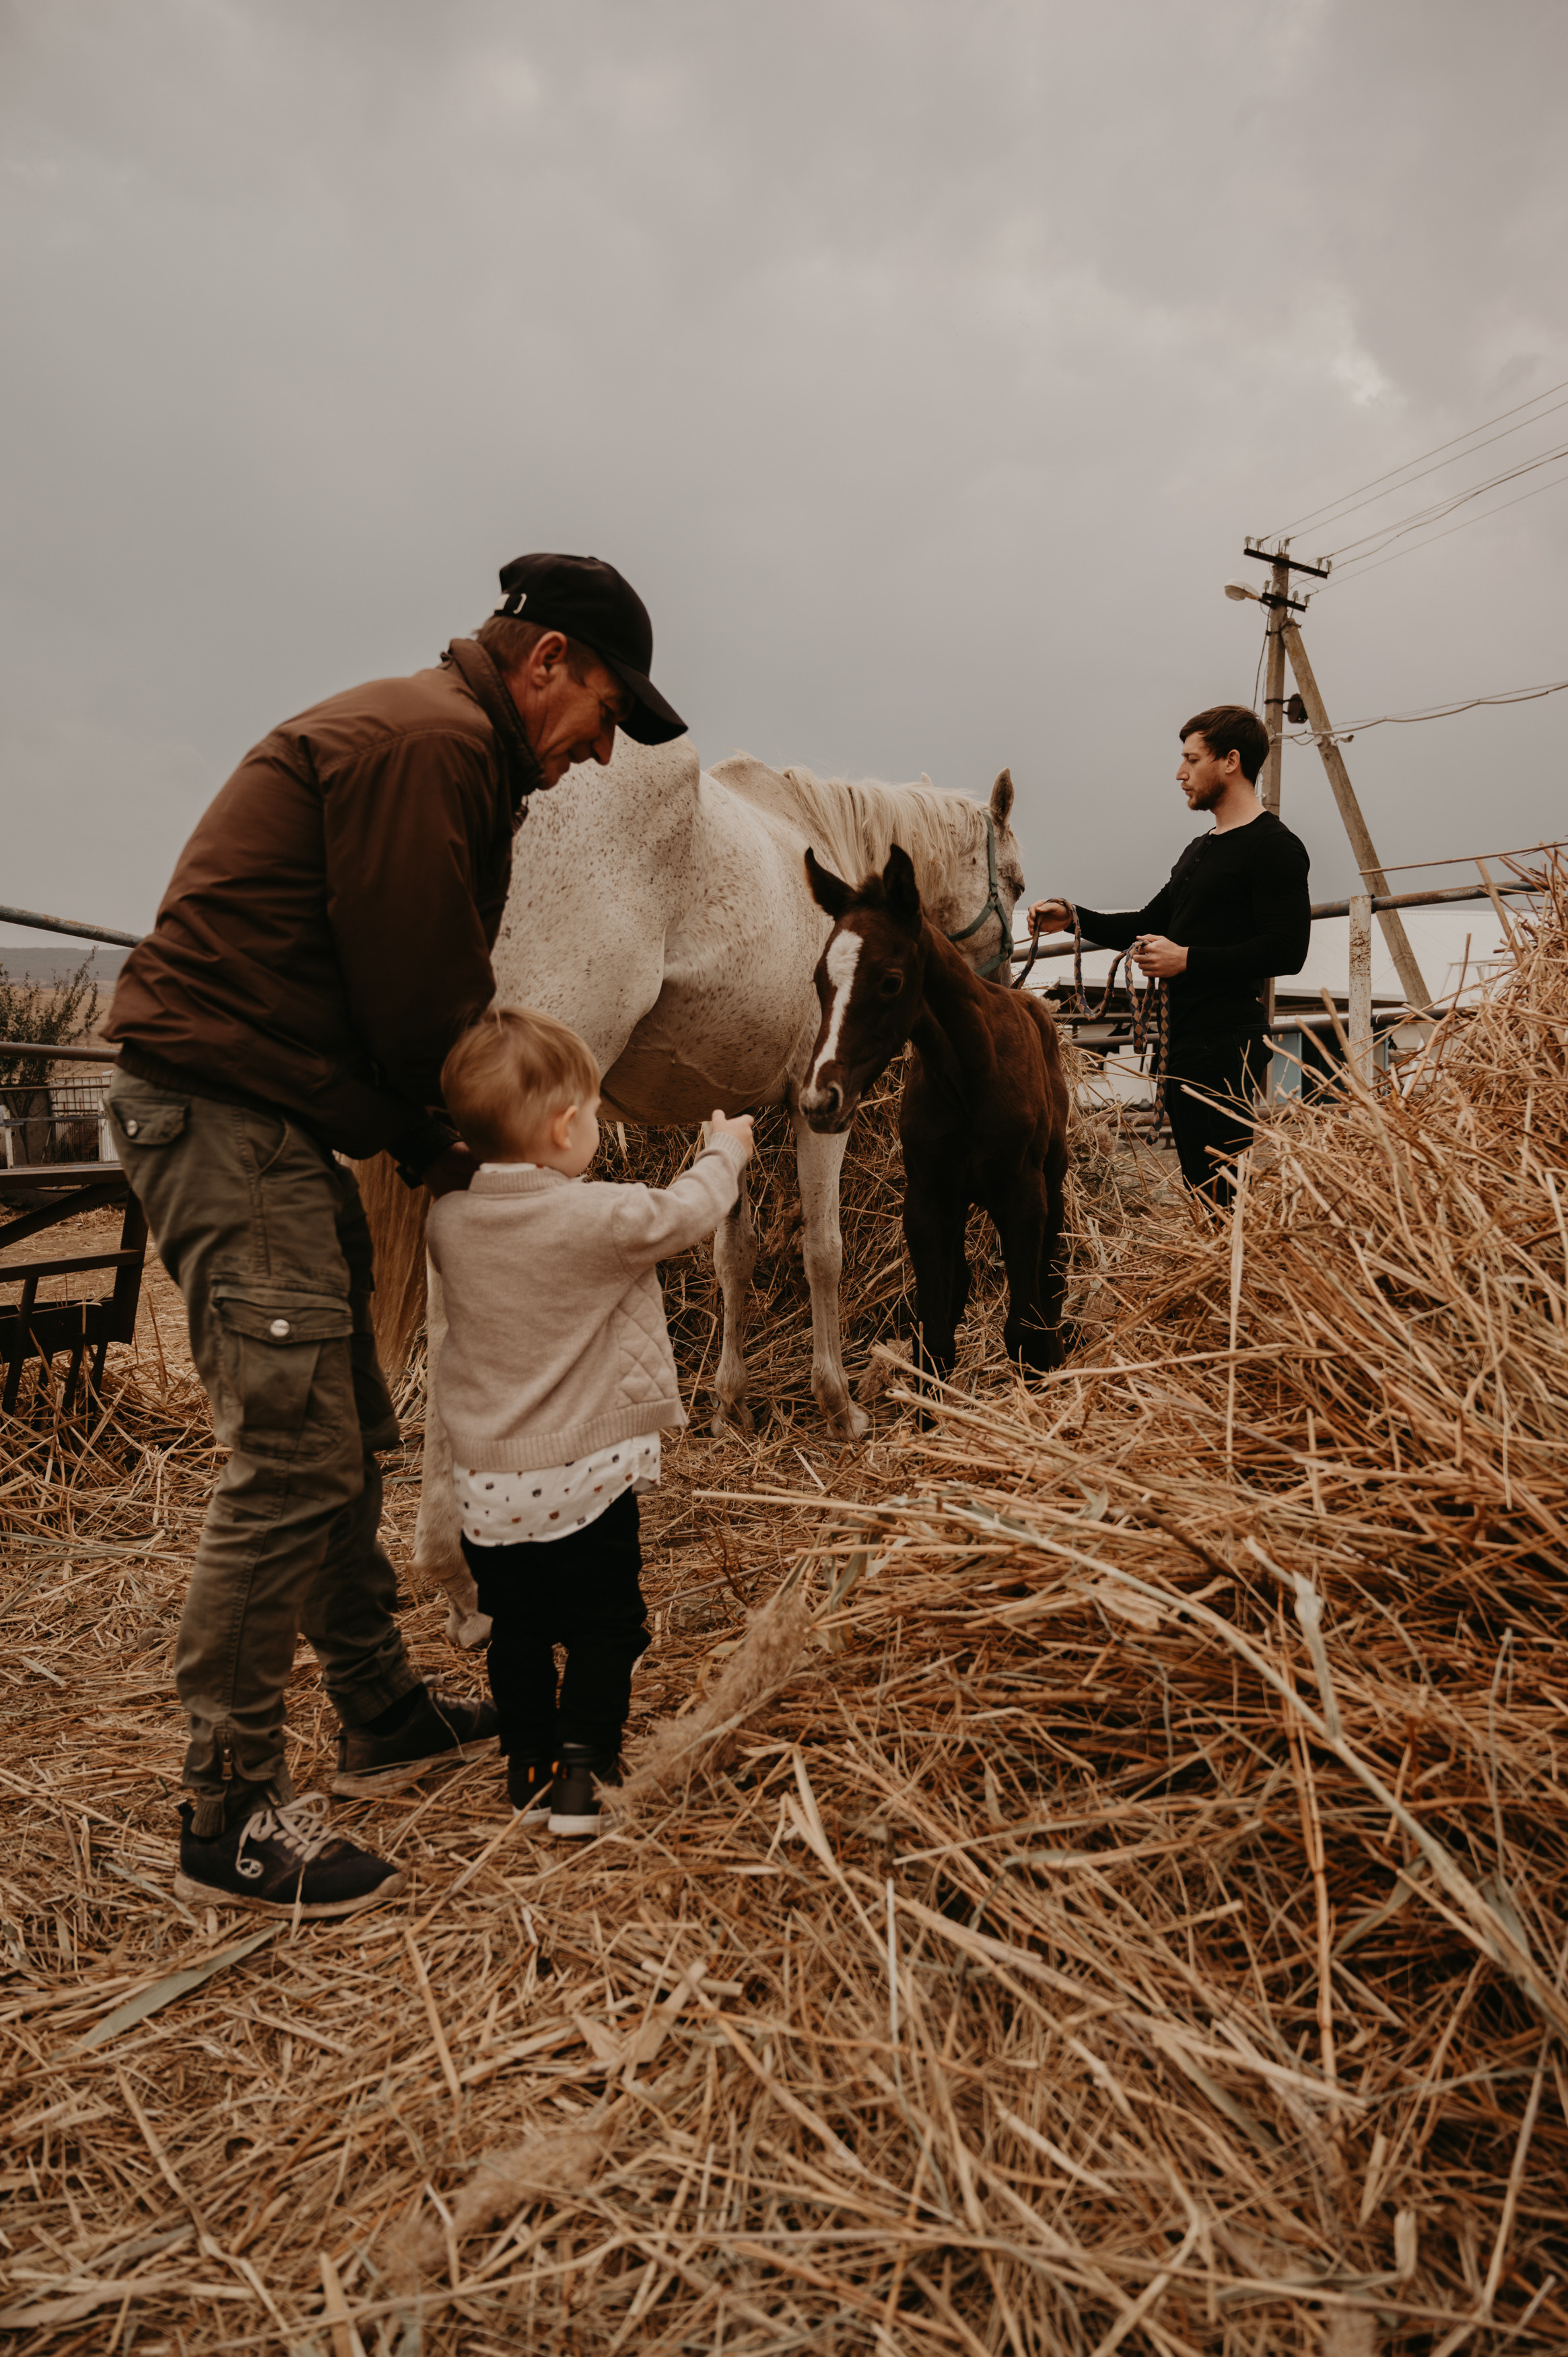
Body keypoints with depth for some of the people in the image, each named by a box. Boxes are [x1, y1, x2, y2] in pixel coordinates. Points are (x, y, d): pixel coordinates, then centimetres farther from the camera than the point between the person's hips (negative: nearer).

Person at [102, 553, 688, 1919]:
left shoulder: (448, 750, 20)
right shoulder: (427, 742, -15)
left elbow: (429, 988, 17)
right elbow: (416, 999, -18)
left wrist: (443, 1144, 7)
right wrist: (448, 1149, -3)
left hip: (278, 1120, 11)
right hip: (228, 1110, -11)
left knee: (347, 1437, 15)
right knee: (293, 1462, -9)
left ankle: (384, 1719, 29)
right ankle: (231, 1818, 4)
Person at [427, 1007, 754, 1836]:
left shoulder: (447, 1221, -6)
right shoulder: (605, 1218, -20)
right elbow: (688, 1211, -3)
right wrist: (724, 1151, 17)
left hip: (486, 1477, 5)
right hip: (586, 1470, -5)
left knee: (515, 1628, 20)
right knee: (603, 1627, 13)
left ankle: (528, 1768, 29)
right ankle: (581, 1769, 14)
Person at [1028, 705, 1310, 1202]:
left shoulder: (1274, 846, -8)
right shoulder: (1199, 850, 22)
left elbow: (1287, 950, -17)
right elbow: (1151, 923, 27)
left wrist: (1187, 959, -17)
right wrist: (1073, 917, 13)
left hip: (1227, 1042, -10)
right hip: (1186, 1038, 10)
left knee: (1221, 1190, -13)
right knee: (1198, 1184, 13)